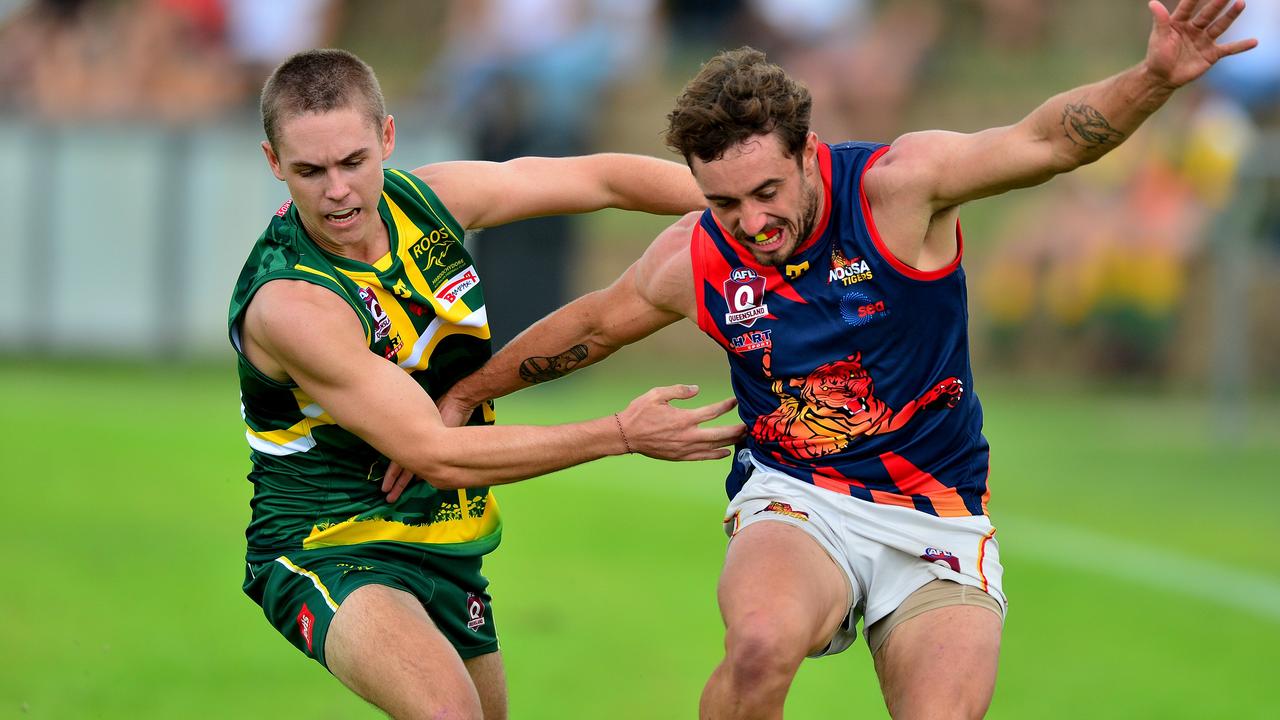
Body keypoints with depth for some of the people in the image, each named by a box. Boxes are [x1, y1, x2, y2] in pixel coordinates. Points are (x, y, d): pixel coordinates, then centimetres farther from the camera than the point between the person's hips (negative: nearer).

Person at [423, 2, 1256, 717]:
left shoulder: (894, 187, -13)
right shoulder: (695, 260, -4)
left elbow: (1045, 142, -24)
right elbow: (595, 321, 15)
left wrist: (1155, 77, -42)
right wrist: (466, 394, 24)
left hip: (939, 520, 0)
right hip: (795, 503, 1)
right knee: (762, 644, -33)